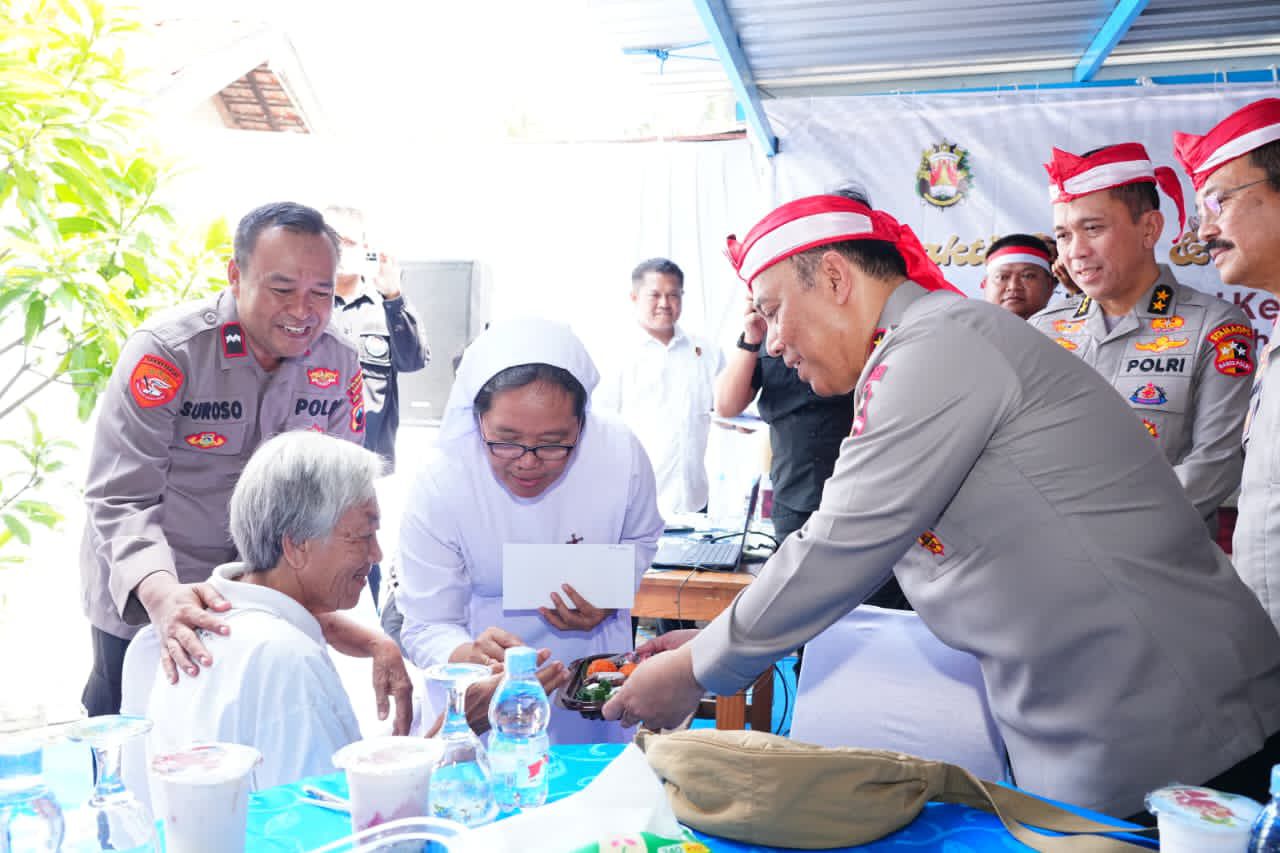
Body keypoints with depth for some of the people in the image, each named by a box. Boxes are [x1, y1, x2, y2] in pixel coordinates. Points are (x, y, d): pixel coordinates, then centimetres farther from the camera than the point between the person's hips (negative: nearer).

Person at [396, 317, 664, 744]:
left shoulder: (621, 454, -20)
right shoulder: (439, 484, -25)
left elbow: (640, 539, 2)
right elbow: (425, 627, -21)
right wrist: (469, 656, -42)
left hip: (593, 657, 0)